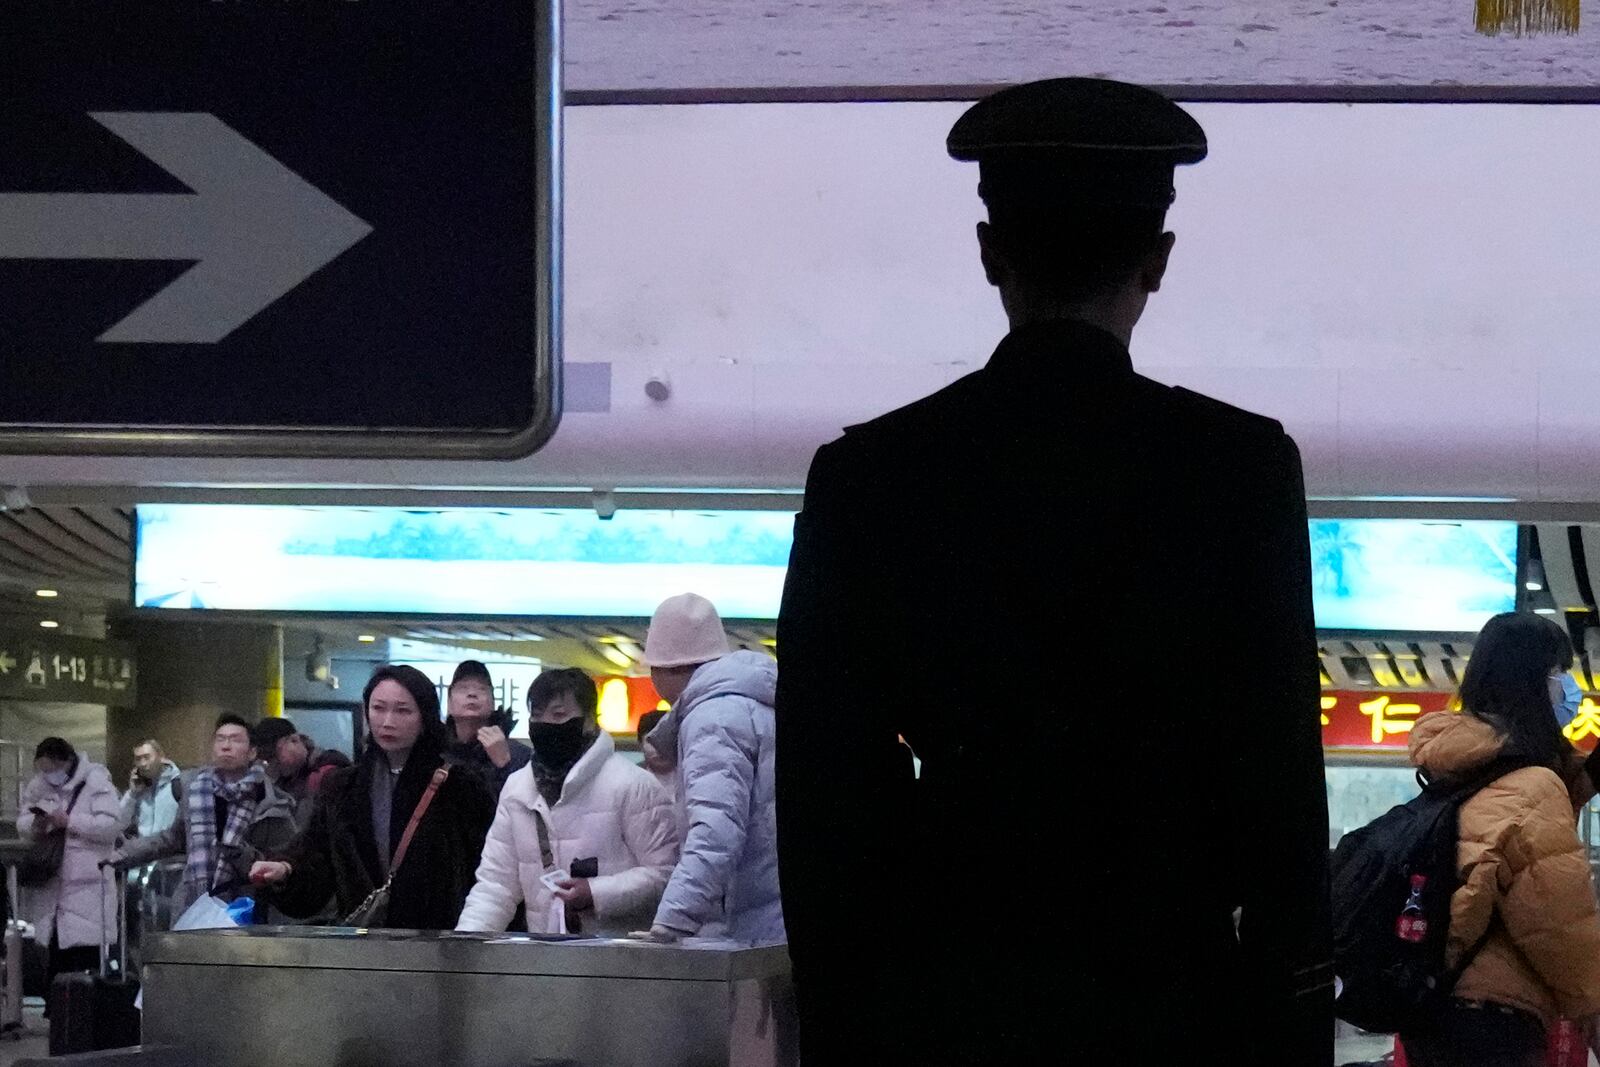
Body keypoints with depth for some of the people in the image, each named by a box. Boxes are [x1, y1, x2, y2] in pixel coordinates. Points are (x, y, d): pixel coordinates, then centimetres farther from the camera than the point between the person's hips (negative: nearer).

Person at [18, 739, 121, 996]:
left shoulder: (95, 781, -5)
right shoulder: (37, 786, 14)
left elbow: (112, 825, -14)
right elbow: (21, 825, 18)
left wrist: (68, 821, -17)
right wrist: (35, 825, -5)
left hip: (85, 888, -6)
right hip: (47, 888, 6)